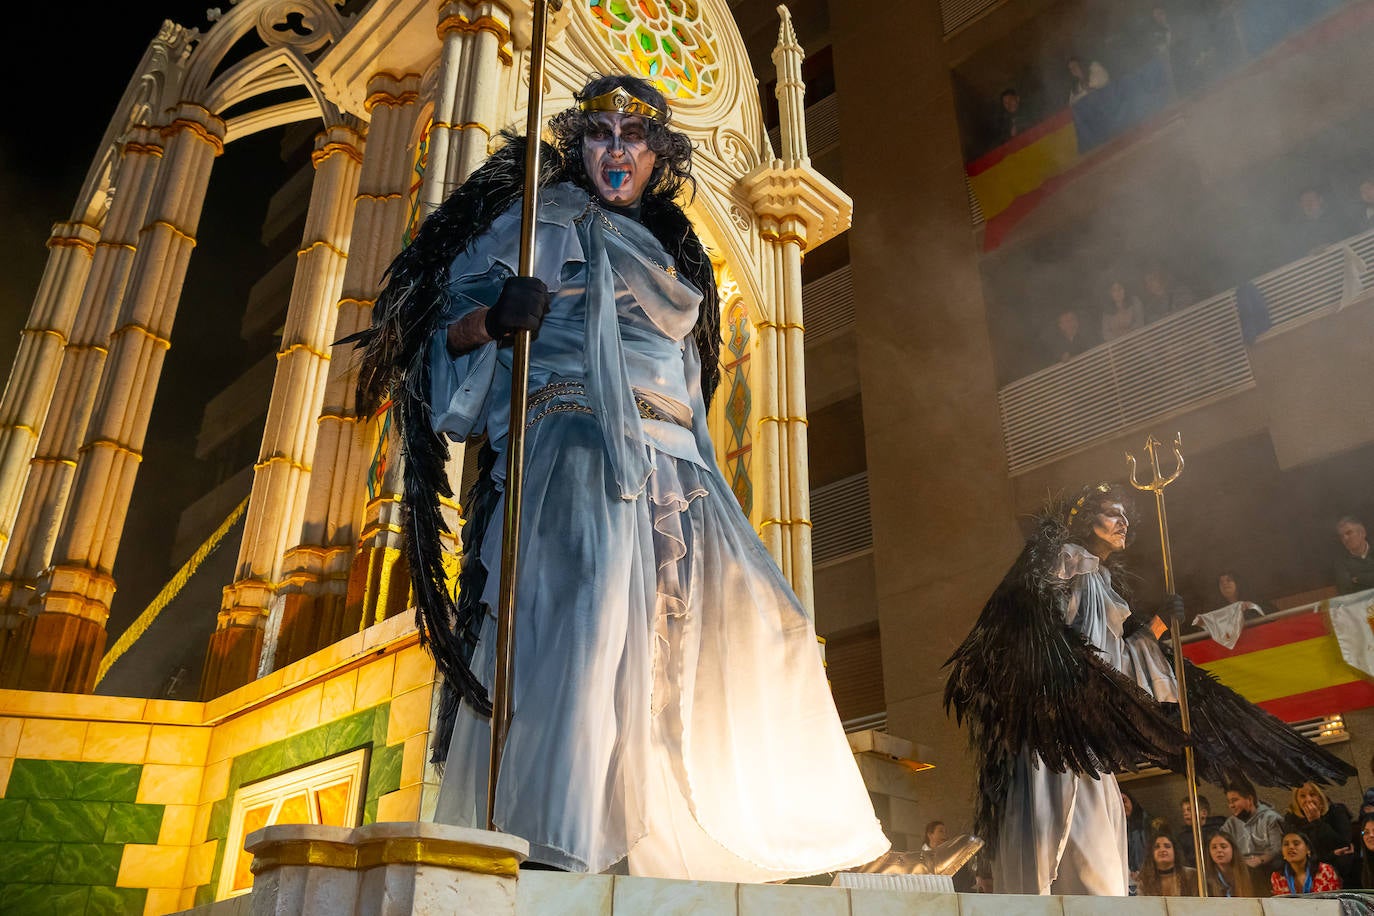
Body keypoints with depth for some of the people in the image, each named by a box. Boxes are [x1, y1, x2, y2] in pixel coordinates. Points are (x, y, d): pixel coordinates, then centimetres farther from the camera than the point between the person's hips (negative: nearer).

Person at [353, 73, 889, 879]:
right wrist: (490, 319, -20)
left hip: (672, 465, 7)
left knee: (743, 623, -3)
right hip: (576, 448, -7)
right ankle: (563, 845, -27)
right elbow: (446, 329, 3)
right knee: (590, 609, -26)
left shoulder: (670, 253, 29)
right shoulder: (540, 221, 12)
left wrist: (699, 476, 18)